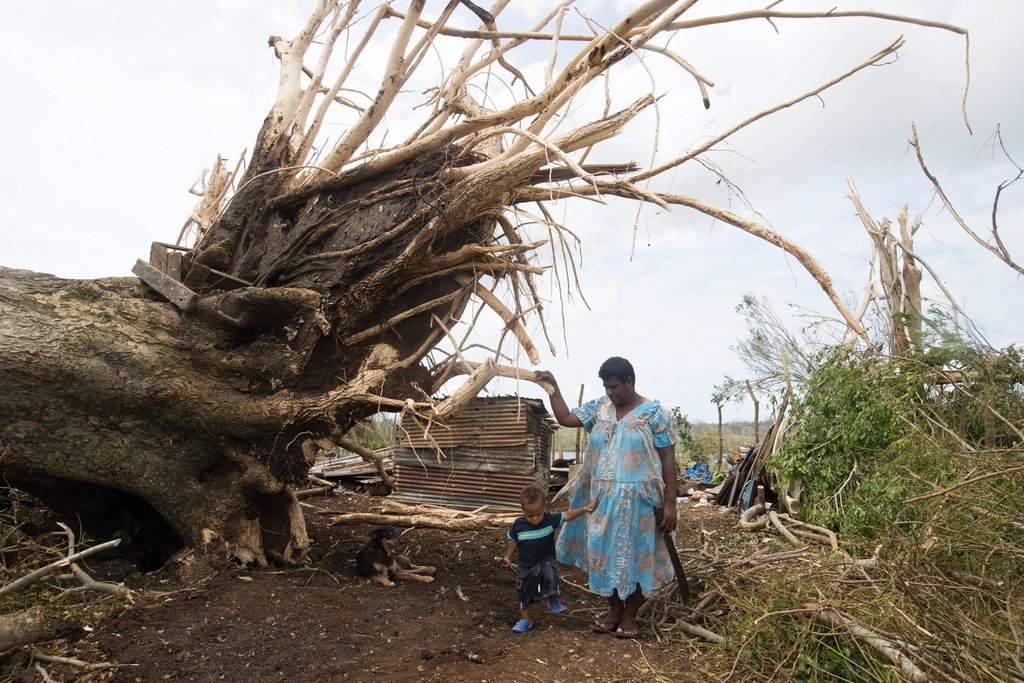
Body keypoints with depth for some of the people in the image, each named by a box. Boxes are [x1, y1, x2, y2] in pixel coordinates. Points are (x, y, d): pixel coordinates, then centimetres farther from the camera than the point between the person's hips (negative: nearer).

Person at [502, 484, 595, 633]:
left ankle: (553, 601, -5)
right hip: (526, 565, 1)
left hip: (546, 561, -1)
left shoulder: (550, 520, -15)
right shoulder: (519, 524, -13)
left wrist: (583, 509, -29)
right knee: (525, 593, 11)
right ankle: (525, 620, 31)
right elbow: (514, 541, 3)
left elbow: (567, 516, -19)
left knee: (550, 576, -30)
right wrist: (508, 557, 0)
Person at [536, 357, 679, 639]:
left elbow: (668, 460, -8)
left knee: (636, 555, 7)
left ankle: (629, 616, 27)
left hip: (637, 499, -4)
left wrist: (670, 503, -11)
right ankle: (614, 609, 32)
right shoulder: (599, 407, 5)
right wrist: (553, 387, -5)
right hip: (602, 498, 4)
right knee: (604, 552, 12)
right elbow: (566, 418, 5)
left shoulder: (653, 413, -8)